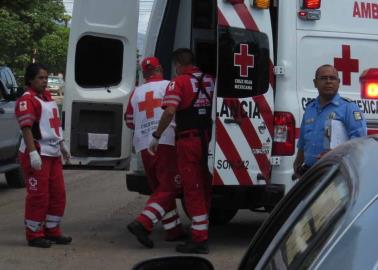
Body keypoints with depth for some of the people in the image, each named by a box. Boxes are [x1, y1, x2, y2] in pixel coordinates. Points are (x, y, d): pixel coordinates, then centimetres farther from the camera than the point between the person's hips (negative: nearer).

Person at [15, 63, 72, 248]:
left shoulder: (47, 97, 17)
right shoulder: (26, 100, -12)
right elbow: (26, 128, -20)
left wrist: (62, 146, 27)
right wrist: (33, 153, -27)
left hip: (53, 153, 9)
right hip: (37, 154, -9)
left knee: (58, 194, 12)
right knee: (39, 196, -6)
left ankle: (52, 231, 22)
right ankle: (34, 235, 4)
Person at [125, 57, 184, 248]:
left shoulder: (136, 92, 16)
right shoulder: (169, 86, 2)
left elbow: (129, 121, 21)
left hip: (143, 146, 6)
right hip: (166, 143, -6)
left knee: (159, 188, 16)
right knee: (168, 188, -5)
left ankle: (174, 230, 18)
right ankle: (143, 224, -21)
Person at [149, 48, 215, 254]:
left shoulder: (179, 83, -9)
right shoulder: (209, 80, 10)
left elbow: (169, 112, -21)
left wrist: (156, 136, -12)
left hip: (188, 140, -6)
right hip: (208, 140, 6)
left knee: (192, 190, -2)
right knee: (204, 188, 16)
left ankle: (199, 239, -3)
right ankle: (203, 234, 26)